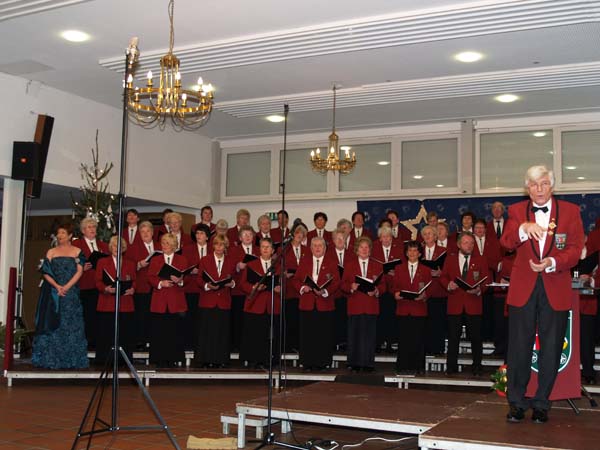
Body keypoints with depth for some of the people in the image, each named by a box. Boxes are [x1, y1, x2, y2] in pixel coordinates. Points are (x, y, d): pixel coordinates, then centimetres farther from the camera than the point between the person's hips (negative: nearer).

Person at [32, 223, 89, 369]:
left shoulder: (77, 251, 8)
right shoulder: (51, 252, 11)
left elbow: (79, 271, -1)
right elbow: (46, 272, 2)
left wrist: (66, 287, -13)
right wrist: (57, 286, -13)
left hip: (71, 293, -1)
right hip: (53, 293, 1)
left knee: (71, 325, -2)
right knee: (52, 324, -2)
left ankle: (72, 359, 2)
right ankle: (50, 359, 2)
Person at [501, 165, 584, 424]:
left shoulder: (570, 211, 4)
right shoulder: (516, 211, 5)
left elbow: (575, 249, -2)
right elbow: (506, 242, -11)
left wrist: (552, 262, -20)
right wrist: (523, 228, -32)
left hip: (556, 290, 0)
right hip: (523, 287, 0)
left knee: (550, 349, 7)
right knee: (519, 347, 4)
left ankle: (541, 403, 20)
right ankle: (516, 403, 15)